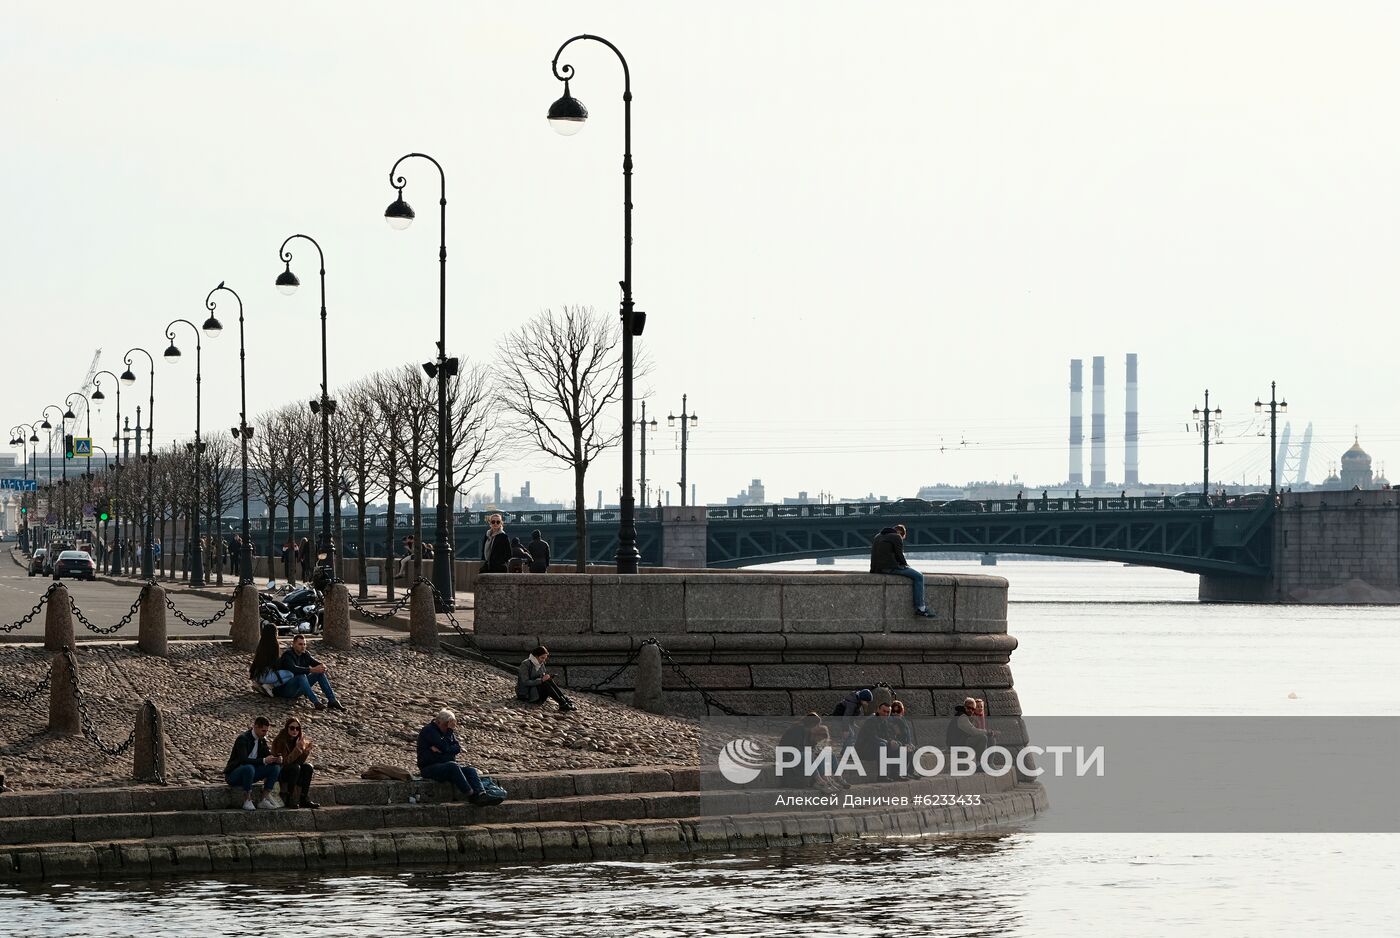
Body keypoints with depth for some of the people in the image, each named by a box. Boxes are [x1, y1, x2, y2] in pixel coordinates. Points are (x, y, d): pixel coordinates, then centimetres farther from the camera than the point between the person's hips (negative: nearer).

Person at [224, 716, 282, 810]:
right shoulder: (243, 738, -19)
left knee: (275, 767, -8)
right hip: (233, 775, -8)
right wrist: (263, 761, -36)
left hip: (249, 773, 8)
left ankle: (264, 800, -10)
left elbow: (267, 755, 7)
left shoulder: (262, 740, 6)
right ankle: (247, 801, -28)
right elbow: (243, 760, -31)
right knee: (249, 768, -40)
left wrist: (276, 759, -17)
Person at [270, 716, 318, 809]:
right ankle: (288, 800, -29)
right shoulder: (280, 741, -18)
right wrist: (297, 749, -34)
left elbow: (301, 761, -5)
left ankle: (304, 799, -21)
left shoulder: (300, 739, 0)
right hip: (279, 773, -6)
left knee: (307, 767, -20)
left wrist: (306, 750, -24)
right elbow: (285, 761, -26)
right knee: (295, 767, -31)